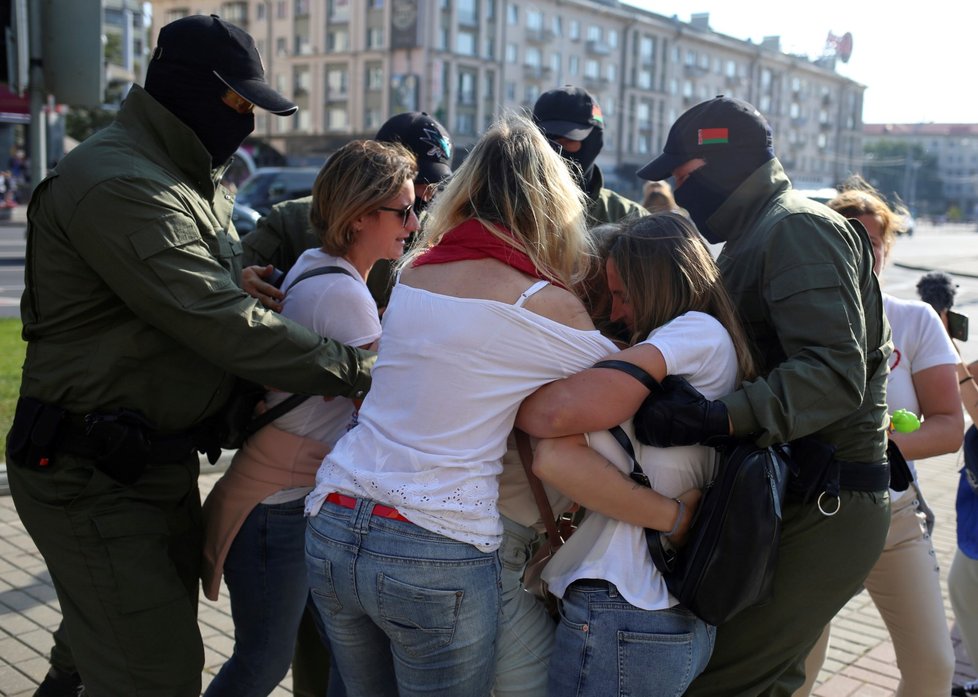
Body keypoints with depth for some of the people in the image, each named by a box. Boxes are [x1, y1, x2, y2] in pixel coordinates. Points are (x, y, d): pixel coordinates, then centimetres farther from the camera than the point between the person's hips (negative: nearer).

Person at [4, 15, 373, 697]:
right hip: (96, 479, -10)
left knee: (168, 641, 19)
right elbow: (220, 325, -26)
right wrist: (356, 370, -21)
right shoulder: (116, 185, -21)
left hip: (162, 458, 10)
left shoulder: (199, 185, 13)